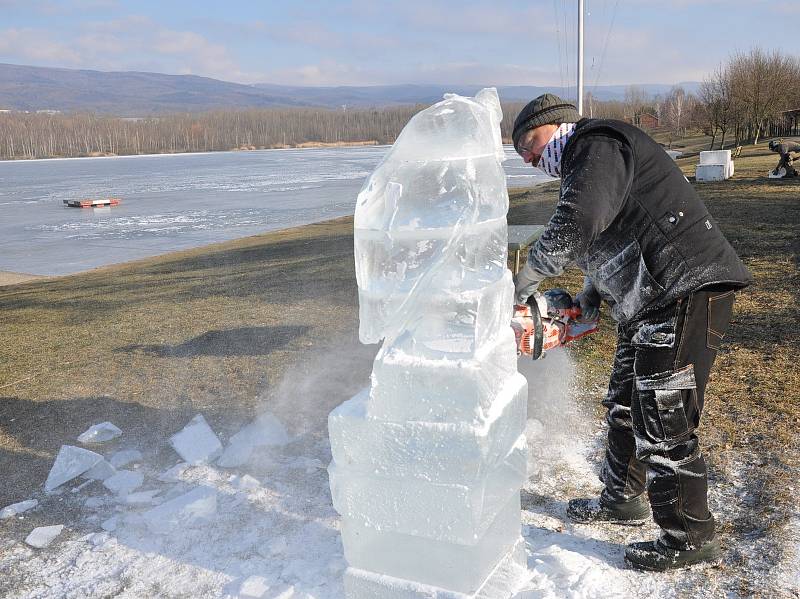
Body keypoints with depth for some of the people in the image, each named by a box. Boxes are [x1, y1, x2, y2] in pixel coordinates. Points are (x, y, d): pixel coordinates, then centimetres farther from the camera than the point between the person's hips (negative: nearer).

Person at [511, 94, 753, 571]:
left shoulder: (597, 143, -10)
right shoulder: (587, 163, 22)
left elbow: (578, 221, -27)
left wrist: (528, 277, -18)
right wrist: (592, 291, 9)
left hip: (684, 295, -11)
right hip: (652, 304, 11)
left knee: (663, 421, -4)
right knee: (625, 405, 20)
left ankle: (690, 538, 12)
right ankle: (622, 501, 37)